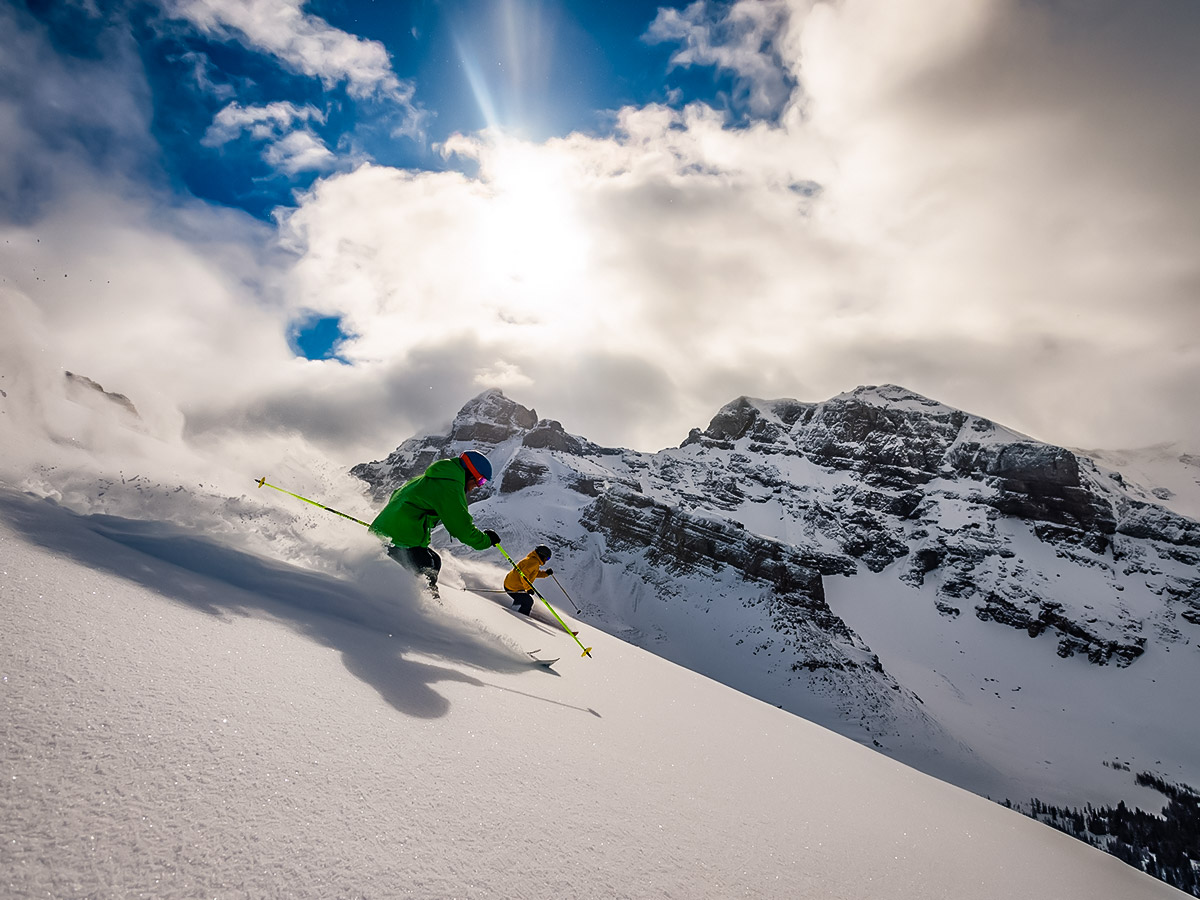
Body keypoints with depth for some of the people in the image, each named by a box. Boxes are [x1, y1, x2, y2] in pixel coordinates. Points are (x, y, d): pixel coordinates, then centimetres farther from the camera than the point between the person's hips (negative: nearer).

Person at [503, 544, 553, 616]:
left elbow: (536, 573, 28)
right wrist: (529, 588, -23)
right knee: (528, 602, -2)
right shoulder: (534, 562, -16)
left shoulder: (533, 560, 16)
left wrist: (546, 573, 13)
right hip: (513, 588, -10)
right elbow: (524, 574, -27)